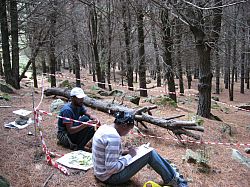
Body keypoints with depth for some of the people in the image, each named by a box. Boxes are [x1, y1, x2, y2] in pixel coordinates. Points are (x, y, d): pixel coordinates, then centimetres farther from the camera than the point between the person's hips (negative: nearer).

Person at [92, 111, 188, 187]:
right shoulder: (114, 137, -29)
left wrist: (121, 152, 4)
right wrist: (129, 156, -16)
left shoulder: (104, 127, 1)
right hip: (110, 177, -9)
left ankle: (172, 173, 20)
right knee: (150, 153, -9)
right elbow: (112, 168, -30)